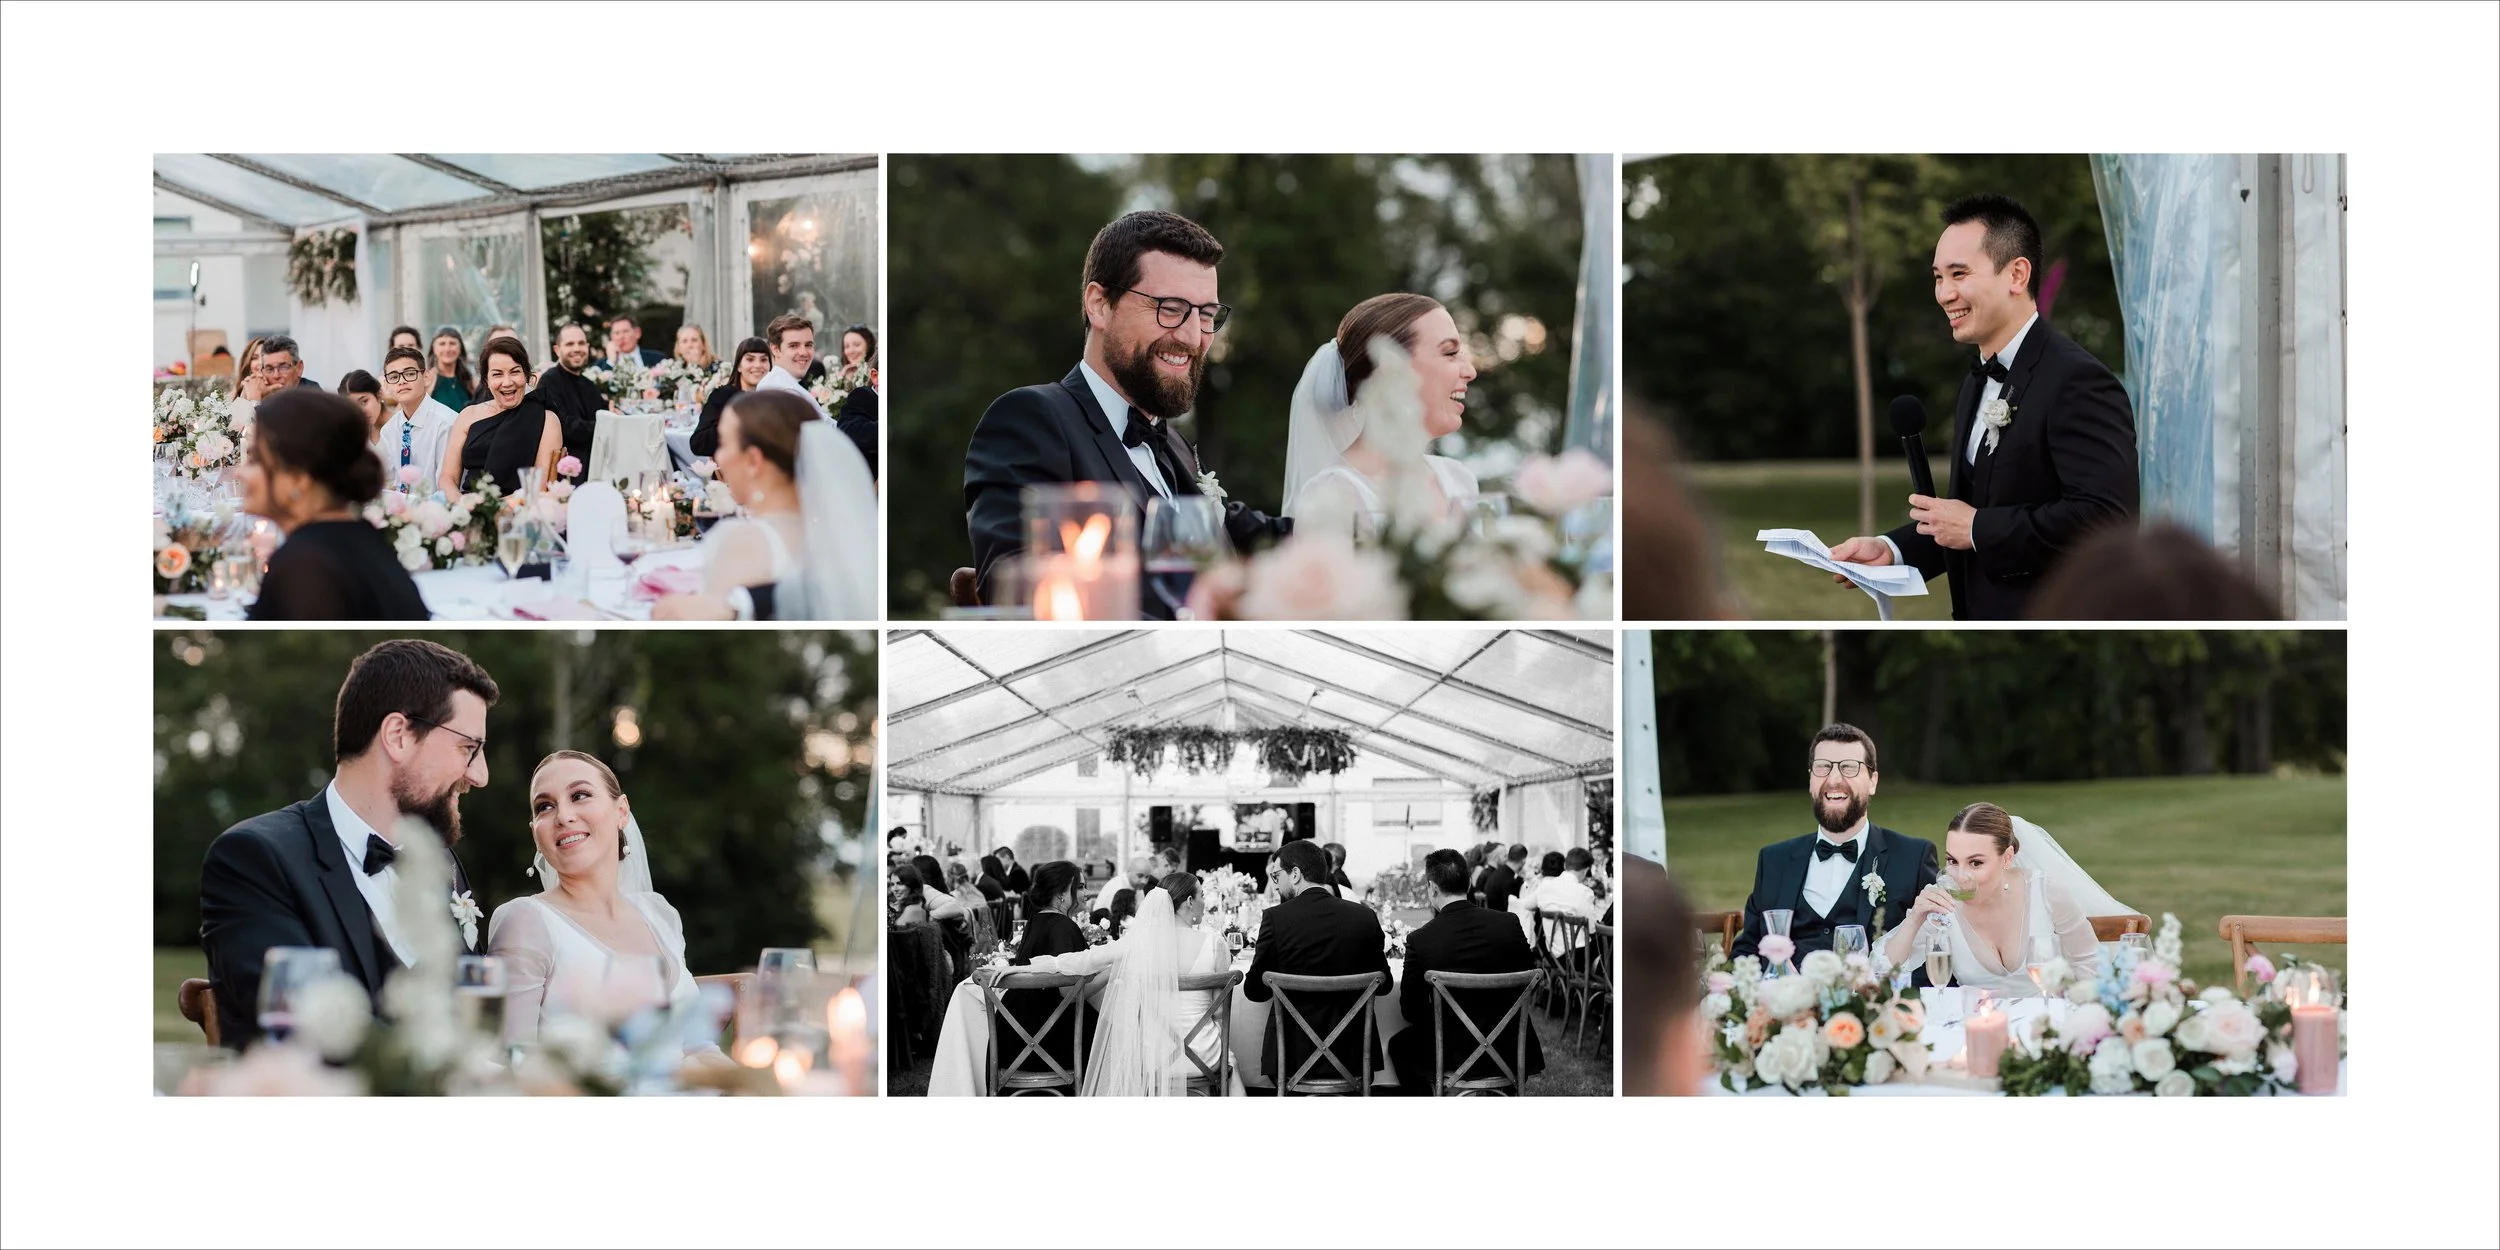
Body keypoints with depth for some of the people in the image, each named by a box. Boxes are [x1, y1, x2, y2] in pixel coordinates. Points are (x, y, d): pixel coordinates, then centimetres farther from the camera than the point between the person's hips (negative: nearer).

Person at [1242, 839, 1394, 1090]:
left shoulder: (1276, 918, -9)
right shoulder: (1364, 916, -1)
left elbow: (1255, 991, -1)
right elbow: (1384, 984, 11)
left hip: (1292, 1059, -2)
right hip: (1351, 1057, 2)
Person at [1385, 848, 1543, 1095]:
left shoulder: (1420, 940, -15)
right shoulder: (1509, 925, -10)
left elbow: (1410, 1010, -5)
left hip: (1451, 1056, -2)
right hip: (1509, 1053, 2)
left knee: (1399, 1045, 28)